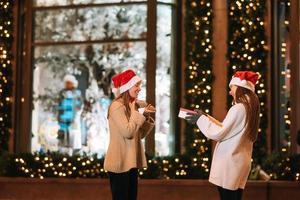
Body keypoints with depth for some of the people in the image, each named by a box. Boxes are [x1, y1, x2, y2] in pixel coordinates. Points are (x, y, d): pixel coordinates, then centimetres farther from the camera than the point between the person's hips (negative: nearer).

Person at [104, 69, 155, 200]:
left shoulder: (132, 106, 14)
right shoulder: (117, 106, -14)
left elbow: (139, 135, 13)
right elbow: (128, 132, -23)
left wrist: (146, 117, 0)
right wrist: (139, 113, -14)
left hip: (130, 162, 9)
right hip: (120, 163, -9)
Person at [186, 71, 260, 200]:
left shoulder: (238, 108, -15)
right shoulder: (249, 109, 13)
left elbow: (218, 134, -15)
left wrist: (200, 119, -3)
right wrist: (204, 117, 17)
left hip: (229, 163, -9)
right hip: (239, 162, 9)